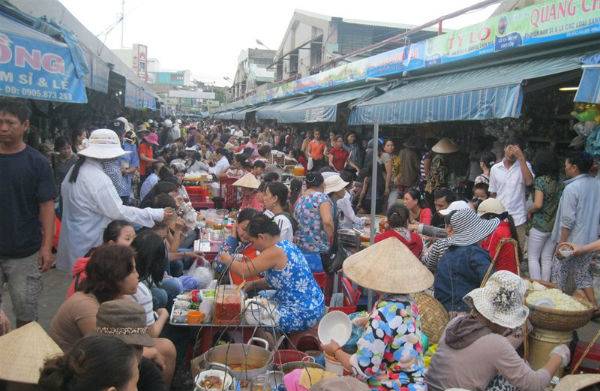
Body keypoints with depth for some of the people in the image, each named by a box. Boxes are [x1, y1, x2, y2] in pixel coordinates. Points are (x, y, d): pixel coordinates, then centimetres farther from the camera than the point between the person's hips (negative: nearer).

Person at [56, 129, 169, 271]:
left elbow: (64, 191, 15)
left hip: (73, 236, 9)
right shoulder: (98, 179, -26)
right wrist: (156, 214, -22)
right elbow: (119, 212, -25)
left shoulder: (75, 169, 2)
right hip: (89, 244, -9)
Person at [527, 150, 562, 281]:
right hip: (554, 225, 6)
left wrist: (529, 211, -2)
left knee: (533, 257, 4)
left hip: (540, 225, -6)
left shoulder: (541, 180, -12)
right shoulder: (559, 183, 6)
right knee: (547, 259, 12)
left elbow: (538, 204, -20)